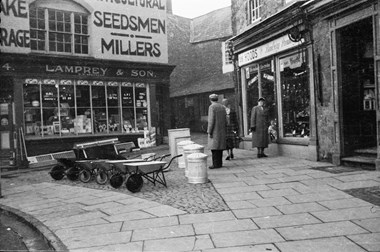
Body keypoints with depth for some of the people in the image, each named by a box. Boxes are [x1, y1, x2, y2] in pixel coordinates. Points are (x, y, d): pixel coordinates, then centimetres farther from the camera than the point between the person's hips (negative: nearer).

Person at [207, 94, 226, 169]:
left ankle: (216, 164, -7)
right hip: (221, 131, 7)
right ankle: (220, 163, 12)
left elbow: (211, 120, -17)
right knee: (220, 147, 10)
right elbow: (224, 120, 13)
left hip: (214, 131, -7)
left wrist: (209, 132, -15)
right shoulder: (222, 107, 12)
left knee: (214, 148, -6)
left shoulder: (212, 107, -11)